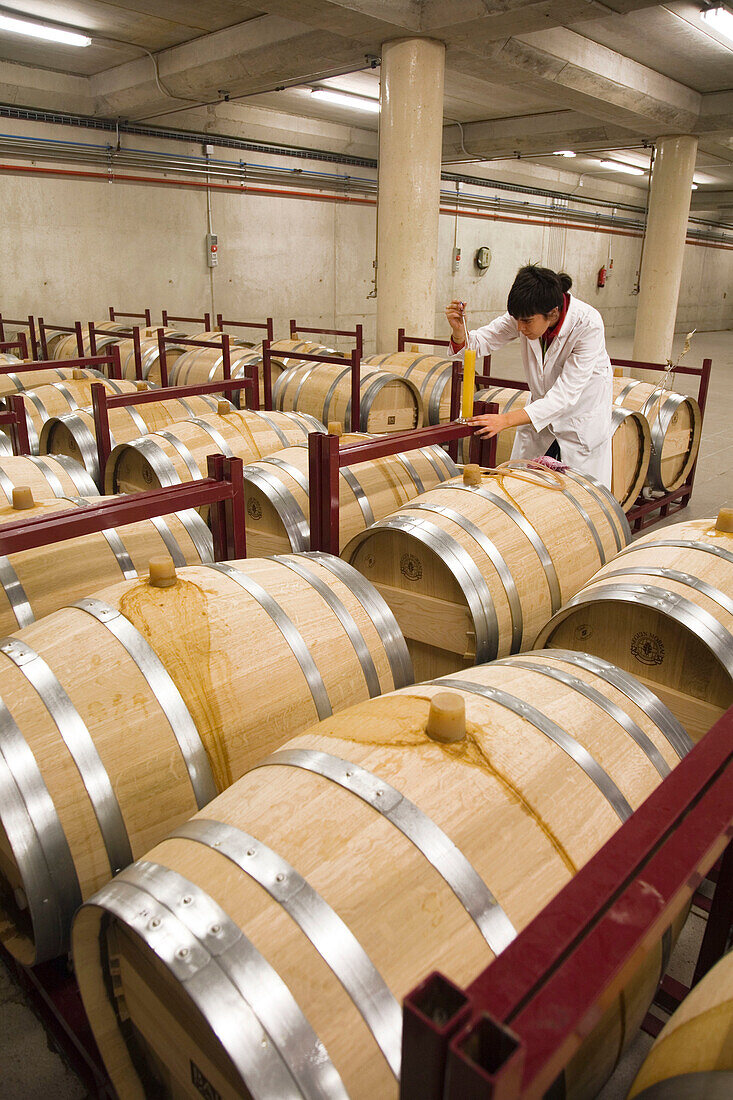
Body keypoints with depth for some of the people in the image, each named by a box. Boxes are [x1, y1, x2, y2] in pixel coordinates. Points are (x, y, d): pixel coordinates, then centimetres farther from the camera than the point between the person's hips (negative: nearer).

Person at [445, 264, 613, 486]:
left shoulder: (588, 324, -31)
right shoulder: (526, 313, -20)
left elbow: (566, 395, -34)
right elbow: (483, 341, -9)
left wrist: (506, 419, -43)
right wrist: (459, 331, -33)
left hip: (583, 413, -4)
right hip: (542, 406, 4)